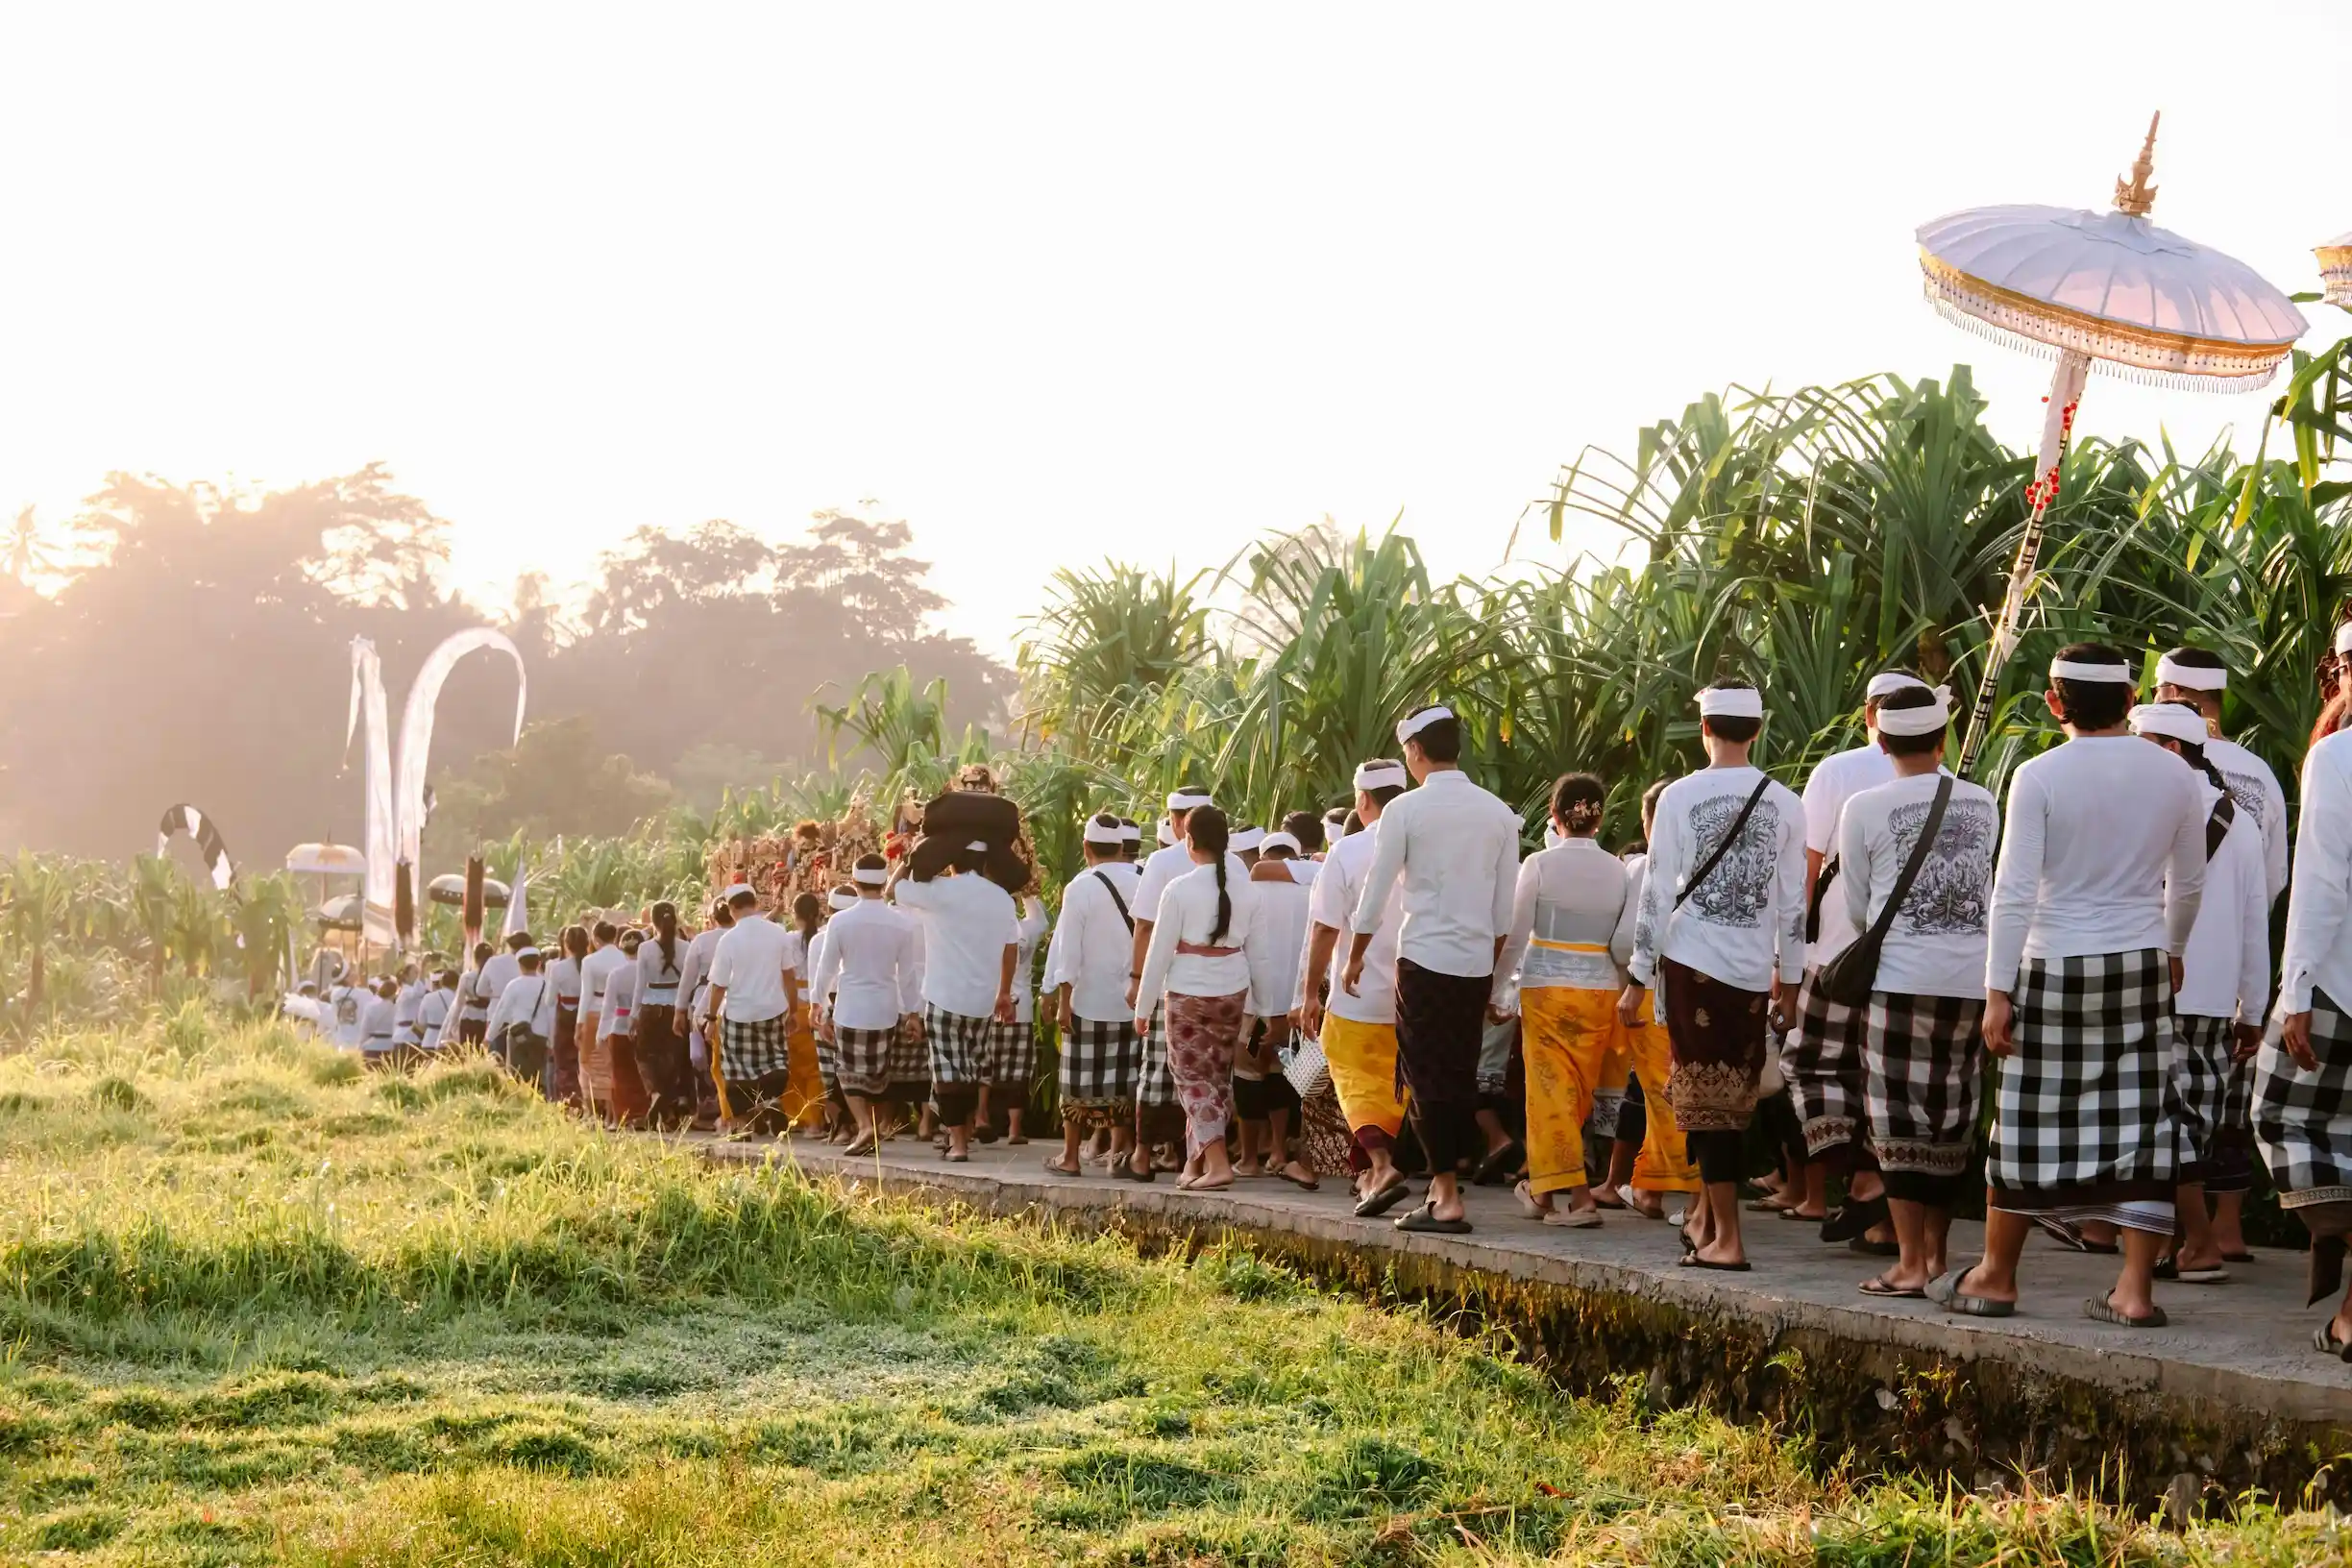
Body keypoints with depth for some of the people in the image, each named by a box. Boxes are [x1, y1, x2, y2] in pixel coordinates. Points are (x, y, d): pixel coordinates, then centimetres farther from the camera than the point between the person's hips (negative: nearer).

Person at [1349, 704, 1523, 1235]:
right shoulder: (1499, 813, 7)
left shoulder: (1405, 811, -7)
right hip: (1477, 962, 5)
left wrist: (1355, 958, 11)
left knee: (1429, 1078, 0)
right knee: (1460, 1073, 15)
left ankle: (1447, 1198, -2)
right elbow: (1505, 908, 11)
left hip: (1424, 959, -5)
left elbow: (1374, 895, -3)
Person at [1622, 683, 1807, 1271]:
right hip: (1753, 970, 2)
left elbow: (1657, 894, -5)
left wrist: (1637, 980, 1)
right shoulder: (1785, 804, 2)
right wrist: (1788, 985, 16)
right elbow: (1794, 905, 6)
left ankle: (1725, 1239, -4)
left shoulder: (1680, 796, -5)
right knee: (1731, 1099, 13)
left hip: (1692, 961, -2)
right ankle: (1703, 1218, 18)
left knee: (1706, 1097, -1)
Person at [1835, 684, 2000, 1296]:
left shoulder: (1864, 808, -4)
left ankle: (1910, 1263, -3)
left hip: (1901, 976, -4)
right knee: (1953, 1117, 12)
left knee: (1901, 1118, 0)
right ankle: (1935, 1252, 22)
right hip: (1974, 976, 4)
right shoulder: (1983, 804, 7)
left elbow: (1856, 909, 6)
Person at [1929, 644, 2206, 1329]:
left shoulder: (2039, 777, -9)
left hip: (2054, 967, -3)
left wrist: (1998, 991, -8)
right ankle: (2135, 1288, 3)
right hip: (2142, 966, 3)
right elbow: (2189, 884, 14)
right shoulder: (2173, 773, 3)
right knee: (2142, 1120, 5)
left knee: (2030, 1120, 6)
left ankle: (1996, 1275, 18)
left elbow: (2014, 892, -11)